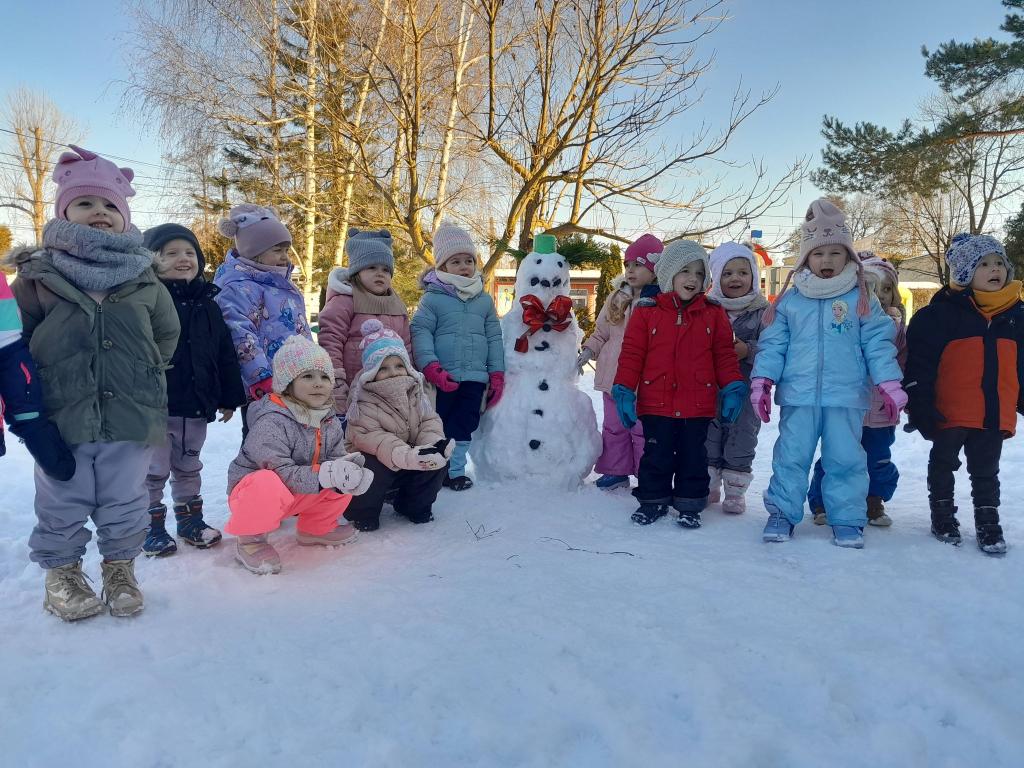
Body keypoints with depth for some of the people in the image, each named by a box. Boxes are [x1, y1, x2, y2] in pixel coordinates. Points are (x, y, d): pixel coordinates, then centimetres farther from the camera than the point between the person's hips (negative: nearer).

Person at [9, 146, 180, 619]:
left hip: (131, 416, 1)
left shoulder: (144, 278, 4)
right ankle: (61, 572, 30)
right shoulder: (38, 275, -1)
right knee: (62, 504, 11)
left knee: (124, 503, 12)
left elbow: (166, 334, 16)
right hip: (61, 416, -1)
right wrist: (35, 383, 5)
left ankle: (120, 569, 30)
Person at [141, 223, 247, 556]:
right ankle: (152, 525, 22)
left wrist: (230, 398, 9)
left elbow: (226, 355, 9)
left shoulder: (207, 303, 6)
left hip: (197, 405, 5)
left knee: (189, 467, 20)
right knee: (154, 470, 8)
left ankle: (190, 518, 33)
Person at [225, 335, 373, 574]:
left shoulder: (331, 421, -3)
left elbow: (336, 459, -6)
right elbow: (280, 472, -32)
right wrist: (326, 474, -40)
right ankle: (250, 539, -10)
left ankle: (315, 528, 14)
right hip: (252, 488, -7)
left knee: (347, 479, -10)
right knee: (269, 485, -41)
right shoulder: (271, 422, -27)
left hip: (296, 494, 7)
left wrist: (349, 470, -31)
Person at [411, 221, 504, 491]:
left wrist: (497, 374, 6)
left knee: (464, 425, 10)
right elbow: (420, 331, -9)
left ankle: (455, 469, 23)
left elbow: (494, 338, 10)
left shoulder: (484, 300, 8)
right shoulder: (432, 298, -4)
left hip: (474, 378, 3)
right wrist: (431, 368, -19)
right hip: (443, 378, -3)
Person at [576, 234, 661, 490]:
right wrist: (588, 351, 3)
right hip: (613, 377, 6)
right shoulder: (616, 298, 8)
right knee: (614, 426, 15)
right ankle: (616, 472, 28)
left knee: (642, 430, 3)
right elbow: (601, 331, 15)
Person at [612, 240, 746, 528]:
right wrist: (624, 390, -6)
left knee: (694, 457, 10)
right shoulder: (646, 313, -1)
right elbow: (632, 354, -1)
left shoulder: (714, 315, 5)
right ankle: (653, 501, 25)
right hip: (656, 404, -1)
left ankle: (689, 505, 24)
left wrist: (733, 387, -1)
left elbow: (724, 355, 6)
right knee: (657, 456, 10)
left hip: (698, 406, 1)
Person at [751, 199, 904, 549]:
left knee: (845, 459, 7)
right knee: (791, 456, 6)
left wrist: (889, 384, -4)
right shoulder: (789, 301, 5)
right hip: (798, 395, 0)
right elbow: (773, 343, 4)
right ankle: (782, 513, 17)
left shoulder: (862, 300, 5)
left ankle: (847, 519, 19)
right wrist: (762, 380, -5)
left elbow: (878, 344, 3)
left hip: (846, 397, 0)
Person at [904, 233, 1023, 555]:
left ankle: (988, 522, 25)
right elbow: (919, 365, -11)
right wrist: (920, 408, -14)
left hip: (995, 415, 4)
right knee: (943, 464, 12)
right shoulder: (941, 313, -10)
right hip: (949, 413, -4)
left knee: (986, 471, 14)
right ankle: (942, 514, 28)